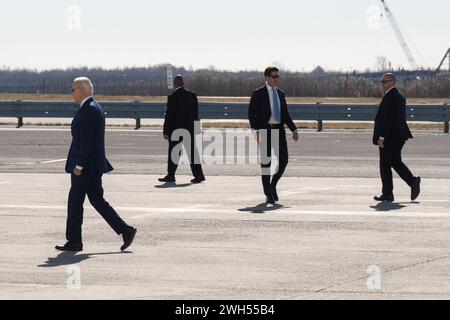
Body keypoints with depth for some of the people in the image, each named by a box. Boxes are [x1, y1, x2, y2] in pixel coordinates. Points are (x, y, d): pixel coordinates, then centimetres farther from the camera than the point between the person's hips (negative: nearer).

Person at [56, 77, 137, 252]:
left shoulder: (87, 110, -17)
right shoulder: (95, 108, 15)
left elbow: (86, 140, -22)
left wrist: (79, 165, -21)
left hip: (85, 165, -10)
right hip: (94, 164, 10)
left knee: (75, 201, 0)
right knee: (97, 200, 10)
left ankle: (74, 241, 7)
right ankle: (125, 230, 3)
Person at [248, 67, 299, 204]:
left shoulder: (280, 94, 14)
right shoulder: (258, 94, -3)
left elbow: (285, 114, 19)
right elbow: (251, 114, -6)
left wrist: (294, 129, 8)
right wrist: (256, 130, -19)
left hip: (279, 131, 5)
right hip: (265, 131, -5)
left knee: (284, 160, -4)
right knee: (266, 162, -2)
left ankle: (273, 185, 19)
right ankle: (268, 195, 4)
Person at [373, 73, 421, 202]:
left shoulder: (389, 97, -17)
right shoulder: (400, 95, 14)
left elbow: (385, 118, -22)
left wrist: (381, 137, -21)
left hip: (389, 137, -10)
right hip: (399, 136, 10)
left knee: (385, 165, -2)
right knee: (396, 162, 17)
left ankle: (387, 194, 1)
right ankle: (413, 181, 5)